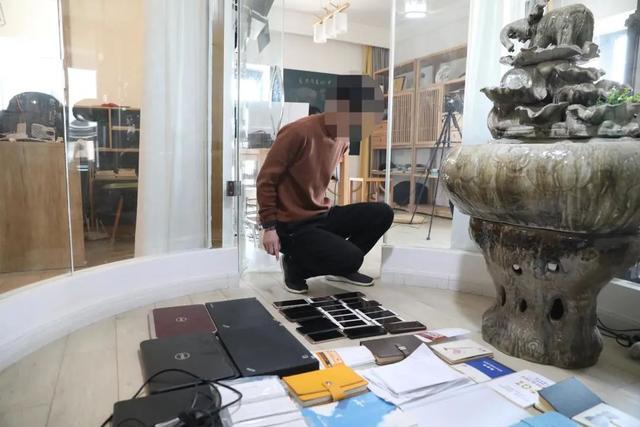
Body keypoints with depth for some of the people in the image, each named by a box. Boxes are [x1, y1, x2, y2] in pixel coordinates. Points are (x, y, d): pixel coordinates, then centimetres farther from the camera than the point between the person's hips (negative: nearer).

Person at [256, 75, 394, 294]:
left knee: (382, 214, -4)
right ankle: (295, 264, 4)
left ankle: (342, 267, 12)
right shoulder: (299, 132, -20)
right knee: (351, 258, -22)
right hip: (293, 225, -7)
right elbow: (266, 180, -15)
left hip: (322, 215, 8)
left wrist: (324, 206, 8)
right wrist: (270, 227, -15)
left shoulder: (343, 139, 4)